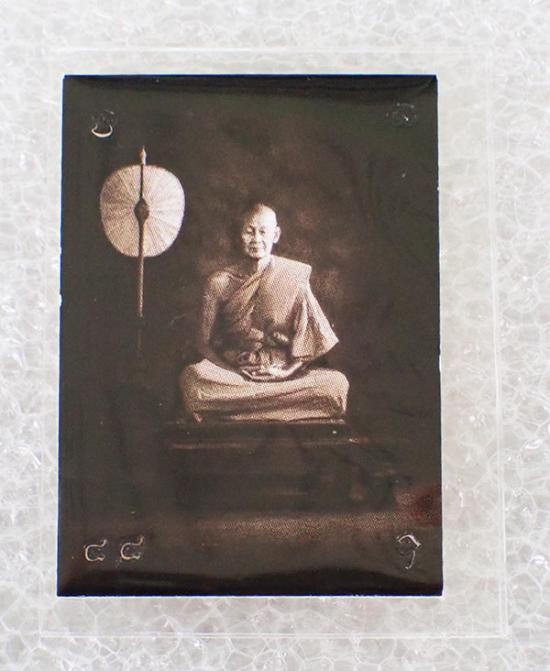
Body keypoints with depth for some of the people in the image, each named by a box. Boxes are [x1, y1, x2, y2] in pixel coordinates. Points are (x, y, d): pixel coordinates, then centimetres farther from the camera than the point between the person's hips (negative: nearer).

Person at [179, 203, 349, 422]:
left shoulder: (295, 277, 5)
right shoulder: (219, 283, 5)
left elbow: (314, 338, 6)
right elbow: (205, 343, 6)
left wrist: (287, 370, -8)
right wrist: (232, 371, -10)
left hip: (285, 374, 1)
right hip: (230, 372, 0)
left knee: (337, 383, -27)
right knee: (191, 377, -31)